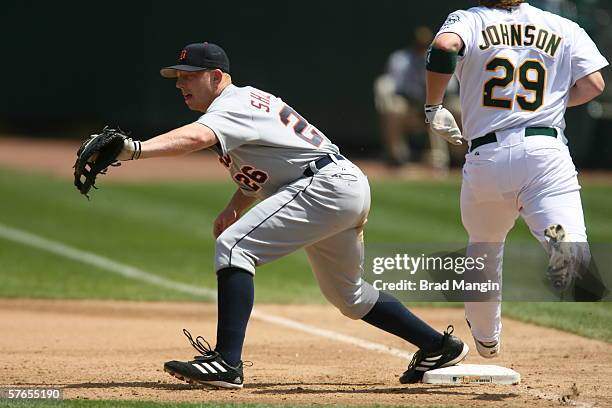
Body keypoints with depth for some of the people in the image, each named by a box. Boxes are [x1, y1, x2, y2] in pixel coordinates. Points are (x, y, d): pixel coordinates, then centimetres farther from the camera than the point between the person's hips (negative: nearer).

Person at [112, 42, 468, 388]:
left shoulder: (233, 104, -11)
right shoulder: (249, 100, 20)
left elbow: (197, 137, -33)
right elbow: (264, 170, 27)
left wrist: (134, 150, -46)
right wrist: (234, 208, 10)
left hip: (325, 185, -11)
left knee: (233, 246, -20)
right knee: (349, 296, 27)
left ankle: (227, 363, -30)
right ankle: (439, 346, 37)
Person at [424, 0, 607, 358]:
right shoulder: (565, 29, 14)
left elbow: (444, 47, -13)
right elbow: (593, 84, 5)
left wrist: (434, 107, -1)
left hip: (486, 157, 1)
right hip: (547, 151, -1)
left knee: (484, 248, 26)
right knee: (574, 253, -16)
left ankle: (487, 337, 37)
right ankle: (567, 243, -50)